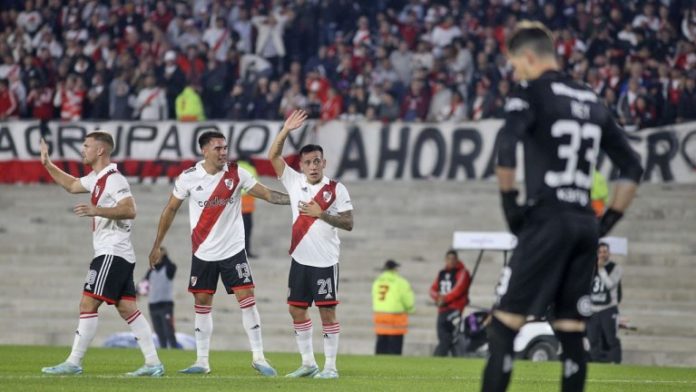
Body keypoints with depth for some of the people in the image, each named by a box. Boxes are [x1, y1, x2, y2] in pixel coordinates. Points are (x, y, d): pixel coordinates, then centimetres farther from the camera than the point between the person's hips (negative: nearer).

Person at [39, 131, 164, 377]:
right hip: (120, 255, 10)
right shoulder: (96, 178, 18)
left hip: (112, 254, -10)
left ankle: (74, 363, -8)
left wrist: (96, 211, -31)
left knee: (88, 304, -9)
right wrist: (47, 165, 29)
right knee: (127, 308, 6)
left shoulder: (114, 179, -13)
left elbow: (129, 210, -24)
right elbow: (72, 185, 36)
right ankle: (153, 363, 3)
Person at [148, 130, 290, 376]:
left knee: (247, 299, -7)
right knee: (202, 303, 4)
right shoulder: (188, 178, -6)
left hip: (233, 250, 0)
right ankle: (202, 361, 12)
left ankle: (258, 357, 0)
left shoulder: (237, 174, -5)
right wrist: (157, 246, 7)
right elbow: (170, 210, 4)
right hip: (203, 253, 1)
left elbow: (267, 194, -2)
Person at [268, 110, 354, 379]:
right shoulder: (294, 182, 6)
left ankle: (331, 366, 2)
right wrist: (286, 130, -8)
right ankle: (308, 363, 19)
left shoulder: (336, 189, -5)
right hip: (300, 259, 5)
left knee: (327, 311, -3)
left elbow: (348, 223, -7)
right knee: (297, 310, 8)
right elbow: (273, 156, 3)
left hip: (325, 262, -5)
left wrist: (322, 214, -18)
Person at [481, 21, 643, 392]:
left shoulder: (531, 93, -3)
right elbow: (632, 168, 20)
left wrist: (509, 200, -12)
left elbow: (506, 147, -21)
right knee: (571, 335, 8)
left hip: (546, 220, -6)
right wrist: (609, 220, 19)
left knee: (503, 327, -6)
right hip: (585, 225, 6)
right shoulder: (592, 102, 17)